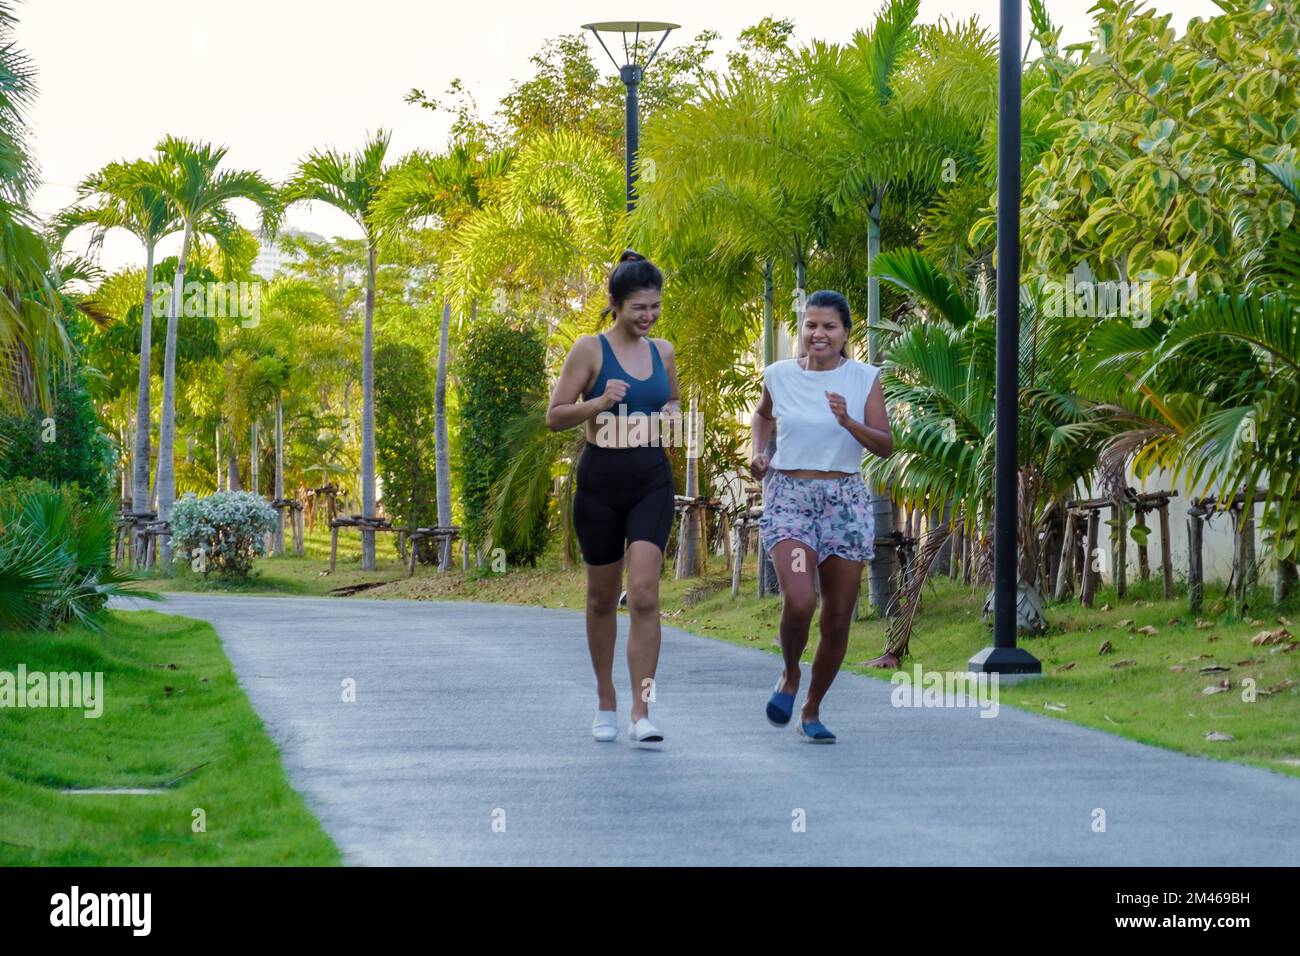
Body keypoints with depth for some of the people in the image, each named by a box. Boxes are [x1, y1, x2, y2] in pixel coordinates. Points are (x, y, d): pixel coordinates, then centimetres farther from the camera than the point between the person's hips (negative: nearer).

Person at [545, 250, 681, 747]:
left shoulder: (662, 351, 8)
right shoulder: (590, 349, -4)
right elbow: (555, 416, -5)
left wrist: (673, 414, 2)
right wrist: (600, 402, -21)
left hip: (652, 482, 2)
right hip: (601, 480, -2)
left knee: (644, 594, -13)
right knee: (602, 596, 10)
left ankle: (641, 713, -14)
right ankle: (606, 703, 27)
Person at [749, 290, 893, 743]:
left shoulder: (864, 378, 0)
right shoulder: (779, 375, 3)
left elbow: (885, 446, -6)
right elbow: (763, 414, 25)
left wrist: (849, 422, -23)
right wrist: (758, 452, 7)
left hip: (846, 502, 1)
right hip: (789, 498, -1)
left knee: (838, 620, 5)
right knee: (799, 601, -23)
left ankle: (812, 710, 24)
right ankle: (789, 675, 7)